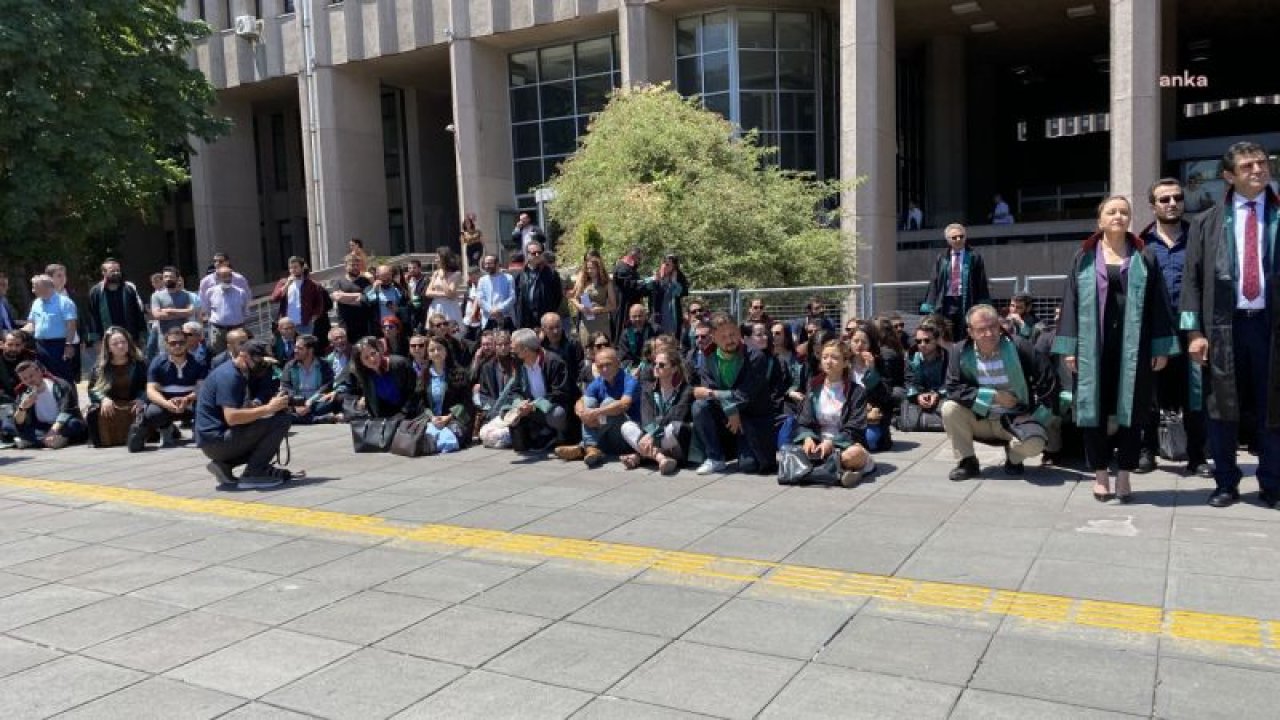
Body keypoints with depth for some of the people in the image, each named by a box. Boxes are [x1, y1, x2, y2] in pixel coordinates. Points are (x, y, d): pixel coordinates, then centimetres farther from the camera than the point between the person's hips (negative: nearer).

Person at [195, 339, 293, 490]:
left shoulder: (241, 373, 13)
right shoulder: (228, 376, -17)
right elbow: (231, 417, -28)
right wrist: (269, 408, -25)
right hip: (215, 441, -10)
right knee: (281, 419, -18)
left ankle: (224, 465, 9)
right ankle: (252, 475, -13)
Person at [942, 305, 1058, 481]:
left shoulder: (1018, 347, -13)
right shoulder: (960, 351, -11)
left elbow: (1047, 382, -7)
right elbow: (953, 389, -17)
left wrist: (1039, 414, -8)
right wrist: (993, 396, -21)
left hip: (1014, 420, -1)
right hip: (979, 419, 2)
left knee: (1034, 444, -31)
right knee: (949, 409, -25)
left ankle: (1013, 457, 9)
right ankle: (967, 462, -5)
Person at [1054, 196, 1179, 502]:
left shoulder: (1144, 259, 8)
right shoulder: (1084, 259, 7)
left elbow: (1157, 304, 5)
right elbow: (1071, 302, 3)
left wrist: (1161, 348, -2)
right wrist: (1069, 347, -4)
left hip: (1132, 347, 0)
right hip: (1094, 346, 0)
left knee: (1130, 410, 3)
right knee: (1095, 409, 2)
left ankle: (1124, 475, 12)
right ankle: (1100, 474, 13)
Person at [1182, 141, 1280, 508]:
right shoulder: (1207, 223, 8)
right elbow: (1192, 279, 4)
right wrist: (1195, 331, -4)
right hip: (1224, 326, 0)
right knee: (1222, 409, 4)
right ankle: (1225, 484, 16)